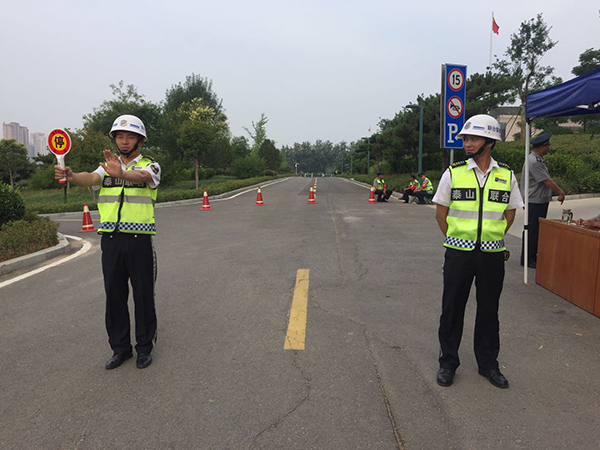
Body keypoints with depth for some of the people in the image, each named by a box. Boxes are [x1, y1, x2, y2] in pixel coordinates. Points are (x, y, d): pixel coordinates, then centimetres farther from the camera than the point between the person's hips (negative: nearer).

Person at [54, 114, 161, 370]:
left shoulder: (150, 166, 2)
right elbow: (92, 178, -9)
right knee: (114, 296, 10)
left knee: (143, 296, 4)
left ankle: (145, 348, 20)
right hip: (111, 239, 4)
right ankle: (120, 348, 25)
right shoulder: (107, 167, 13)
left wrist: (121, 174, -45)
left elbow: (140, 176, -23)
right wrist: (72, 176, -32)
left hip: (140, 240, -3)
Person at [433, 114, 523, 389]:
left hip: (492, 255, 2)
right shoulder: (453, 173, -2)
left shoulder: (506, 176, 2)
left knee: (489, 310, 12)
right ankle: (448, 363, 22)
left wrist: (493, 238, 6)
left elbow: (510, 213, 13)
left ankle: (488, 364, 29)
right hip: (459, 253, -1)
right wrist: (455, 241, 2)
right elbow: (440, 213, 4)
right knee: (452, 308, 6)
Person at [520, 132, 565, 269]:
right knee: (532, 230, -3)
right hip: (534, 202, -10)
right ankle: (527, 259, 5)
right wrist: (561, 192, -7)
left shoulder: (539, 159, 13)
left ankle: (534, 256, 25)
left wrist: (559, 192, 18)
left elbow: (547, 180, 19)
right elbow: (547, 181, -18)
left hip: (541, 201, 10)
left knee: (537, 230, 16)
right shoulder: (534, 162, -20)